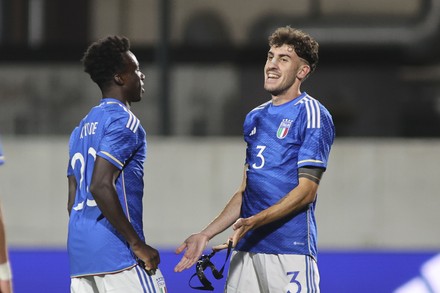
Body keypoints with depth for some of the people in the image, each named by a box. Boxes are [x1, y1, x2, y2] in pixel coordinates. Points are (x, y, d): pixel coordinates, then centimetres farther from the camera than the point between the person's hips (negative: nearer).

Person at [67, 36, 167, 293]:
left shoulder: (82, 128, 20)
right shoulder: (123, 121, -8)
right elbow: (100, 186, -19)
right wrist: (137, 245, -18)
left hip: (79, 252, 9)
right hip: (116, 253, -9)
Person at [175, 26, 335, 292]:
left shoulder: (311, 115, -4)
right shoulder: (255, 118, 18)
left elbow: (306, 191, -11)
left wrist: (253, 222, -21)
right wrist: (206, 235, 14)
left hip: (291, 250, -7)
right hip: (247, 249, 7)